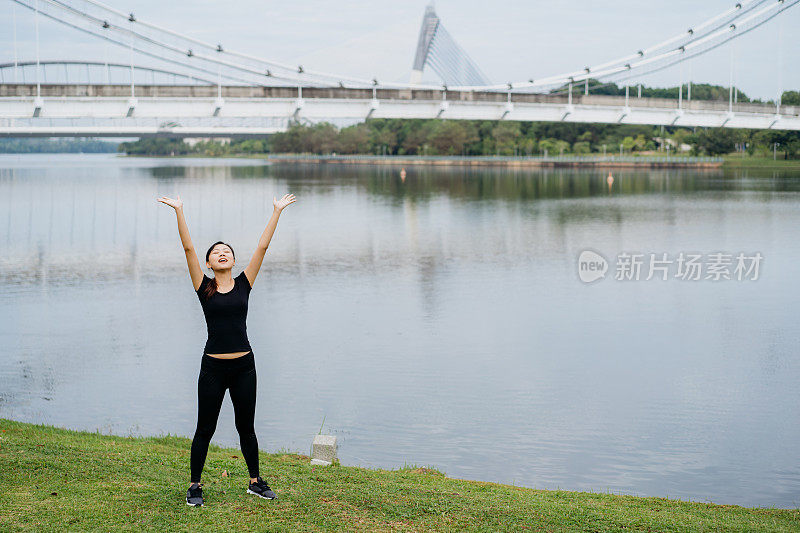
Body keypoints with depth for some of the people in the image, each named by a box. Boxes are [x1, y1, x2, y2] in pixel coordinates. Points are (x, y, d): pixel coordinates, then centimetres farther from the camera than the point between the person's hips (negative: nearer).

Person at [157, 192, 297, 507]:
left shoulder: (244, 284, 5)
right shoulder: (204, 288, 1)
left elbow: (262, 247, 2)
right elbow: (188, 248, -5)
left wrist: (277, 212, 0)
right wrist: (179, 212, -10)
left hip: (244, 366, 2)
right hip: (213, 367, -2)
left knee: (246, 427, 12)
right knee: (205, 429, 4)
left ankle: (255, 482, 25)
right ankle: (195, 486, 16)